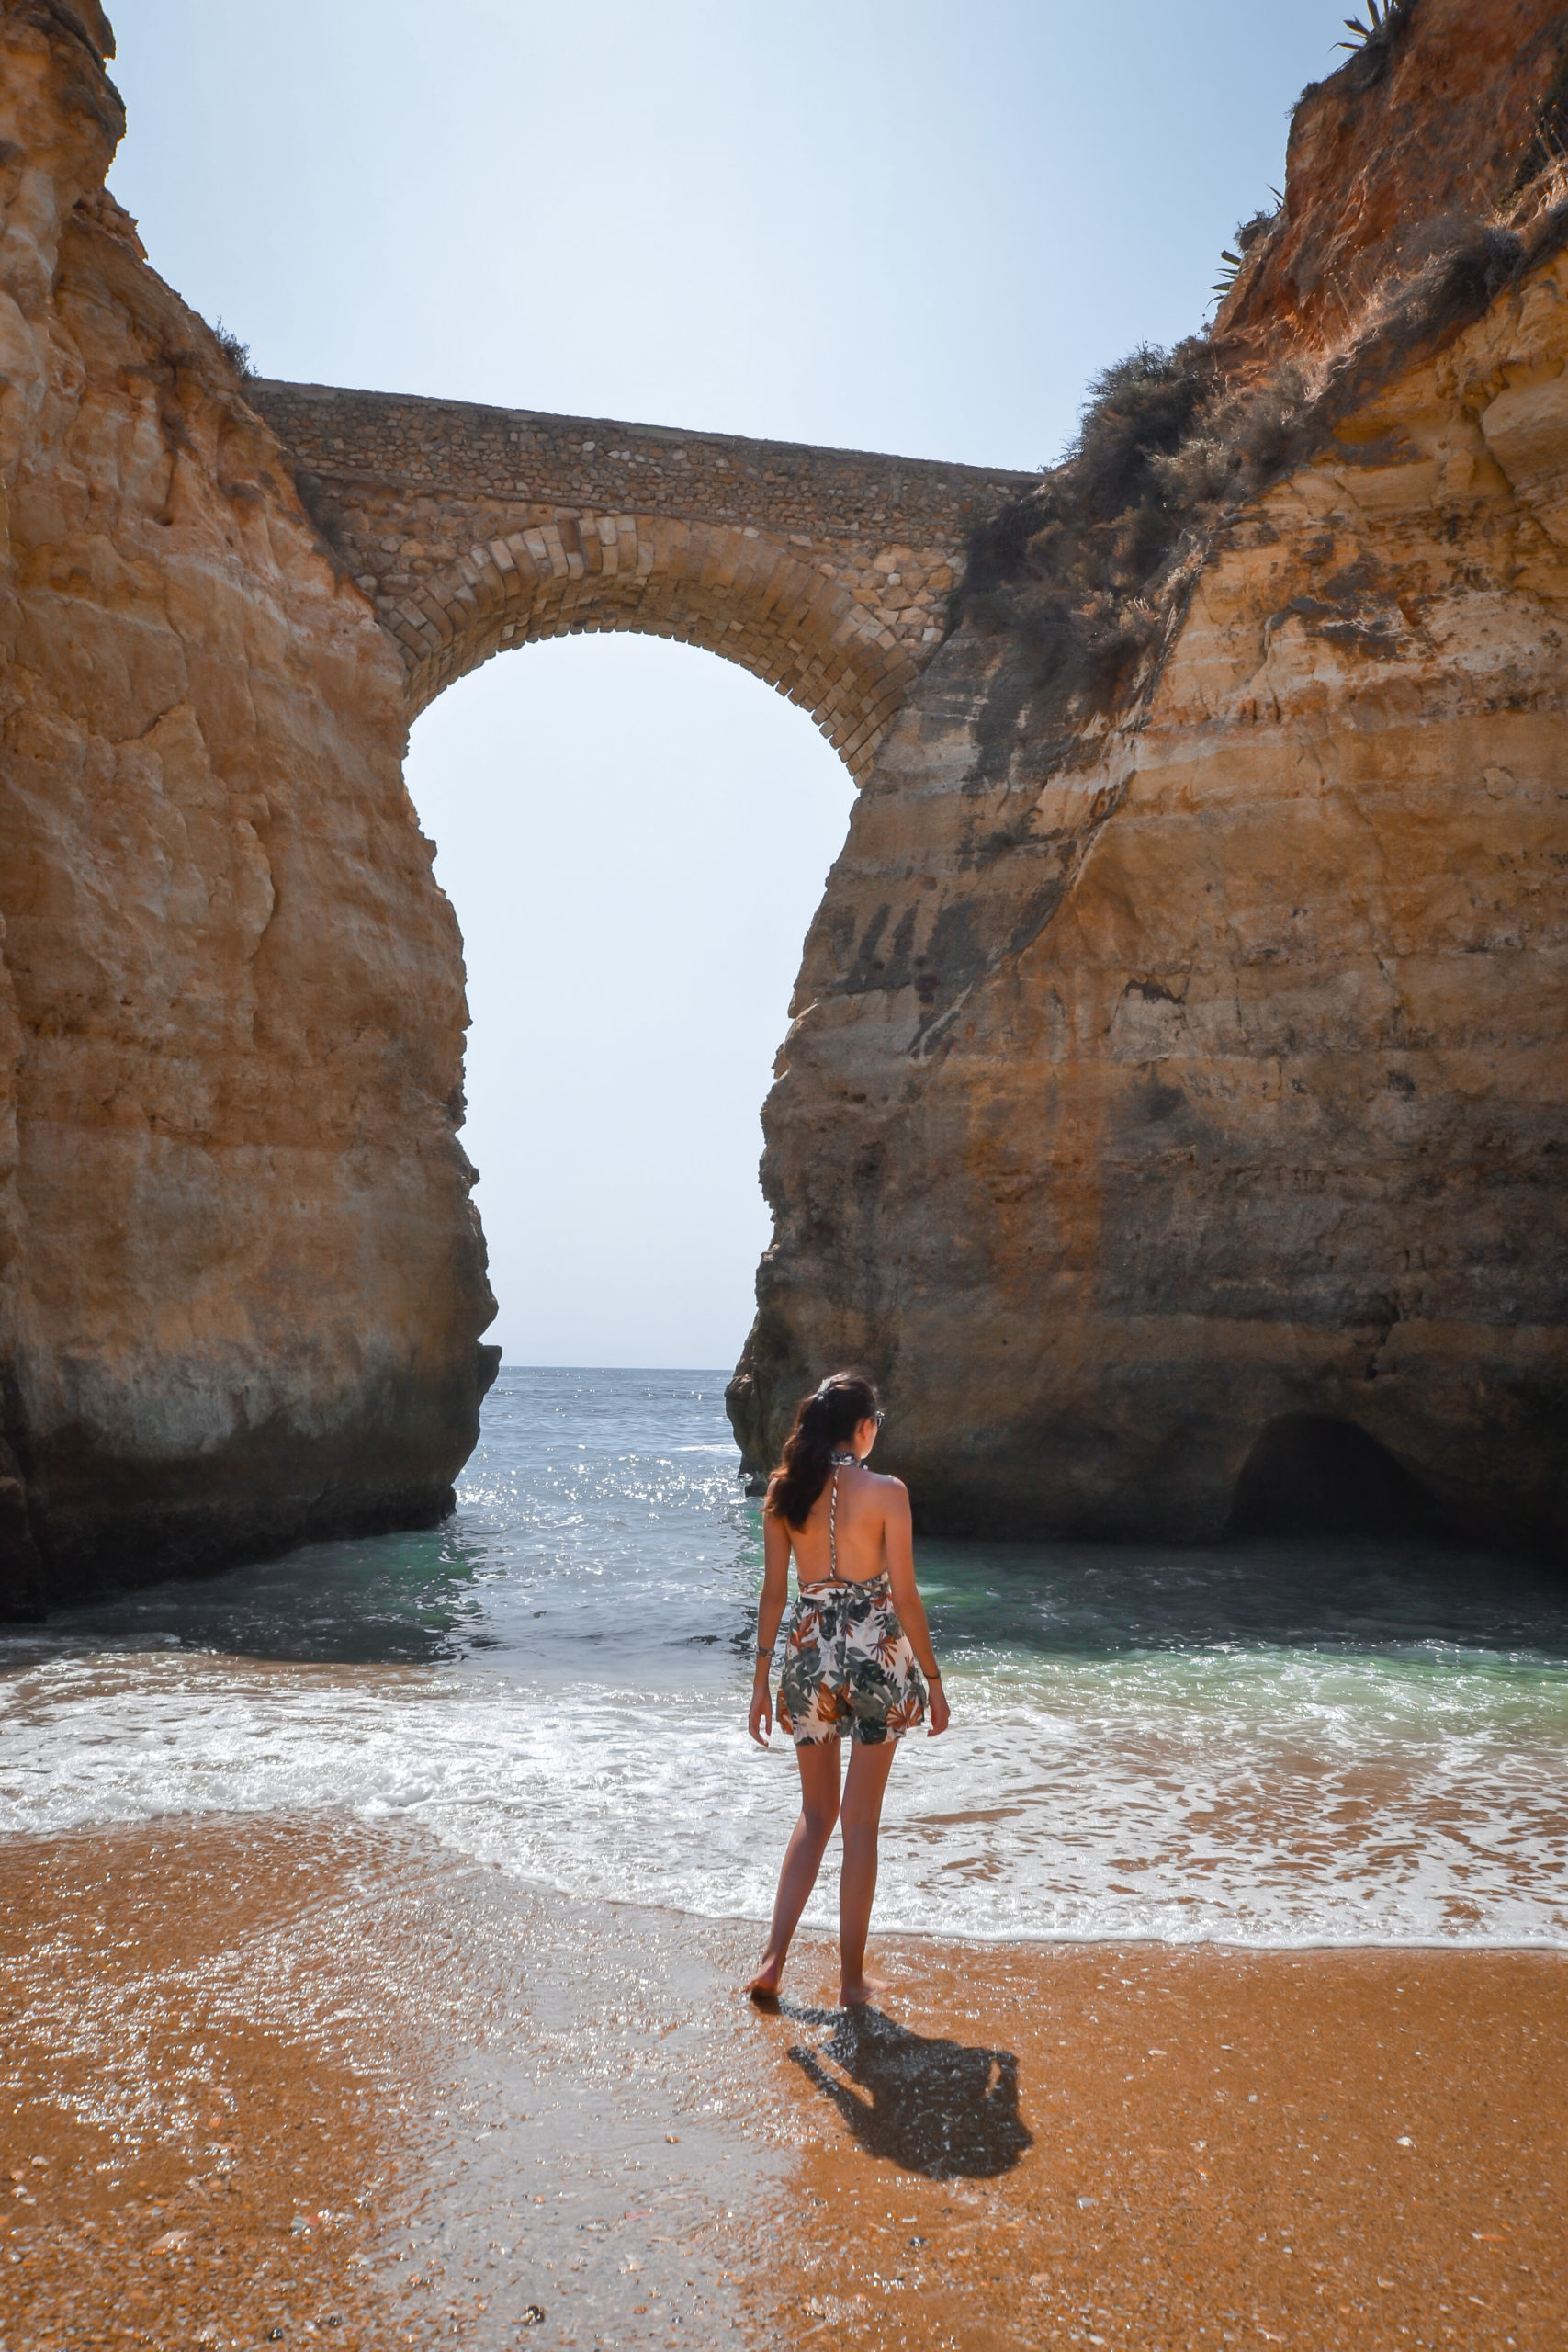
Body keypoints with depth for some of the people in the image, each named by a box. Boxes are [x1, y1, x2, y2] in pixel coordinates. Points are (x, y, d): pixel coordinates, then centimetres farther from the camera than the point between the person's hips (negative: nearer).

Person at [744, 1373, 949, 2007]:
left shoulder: (785, 1492, 0)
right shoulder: (886, 1492, -11)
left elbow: (773, 1591, 3)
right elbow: (904, 1596, -9)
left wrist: (761, 1680, 10)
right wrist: (933, 1679, 1)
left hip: (809, 1654, 3)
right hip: (877, 1654, -3)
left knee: (815, 1814, 19)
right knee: (861, 1822, 8)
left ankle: (773, 1960, 15)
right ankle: (852, 1978, 16)